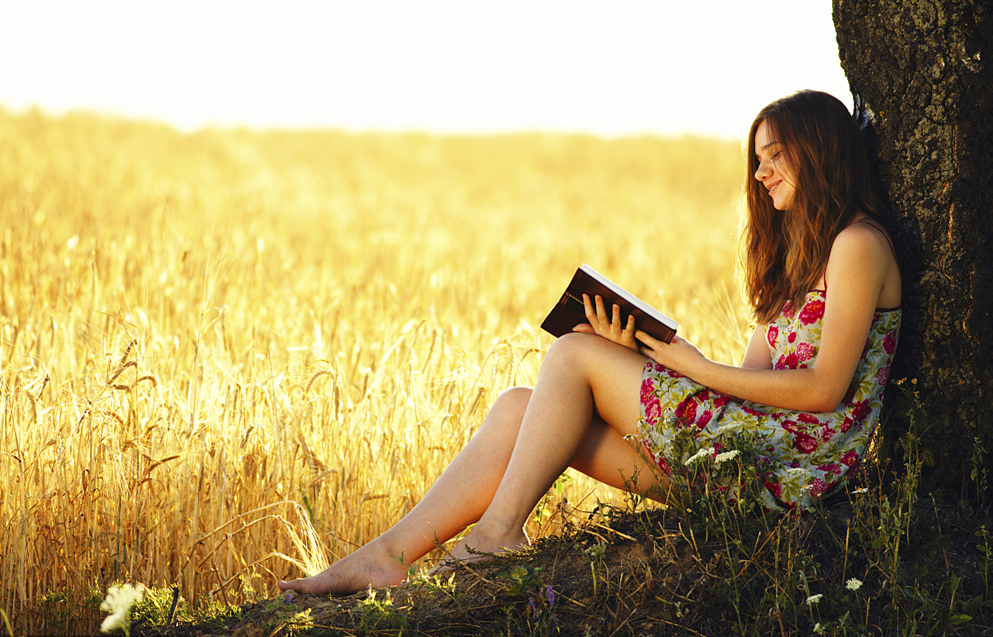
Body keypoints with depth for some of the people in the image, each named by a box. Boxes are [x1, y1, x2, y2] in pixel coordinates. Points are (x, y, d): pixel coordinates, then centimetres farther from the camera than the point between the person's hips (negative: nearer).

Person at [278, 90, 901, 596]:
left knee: (575, 354, -10)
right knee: (520, 406, -3)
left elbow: (825, 388, -16)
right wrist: (643, 352, 1)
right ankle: (389, 555, -10)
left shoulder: (858, 245, -7)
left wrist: (699, 369, -10)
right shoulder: (792, 251, 23)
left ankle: (496, 535, -6)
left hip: (792, 462, -9)